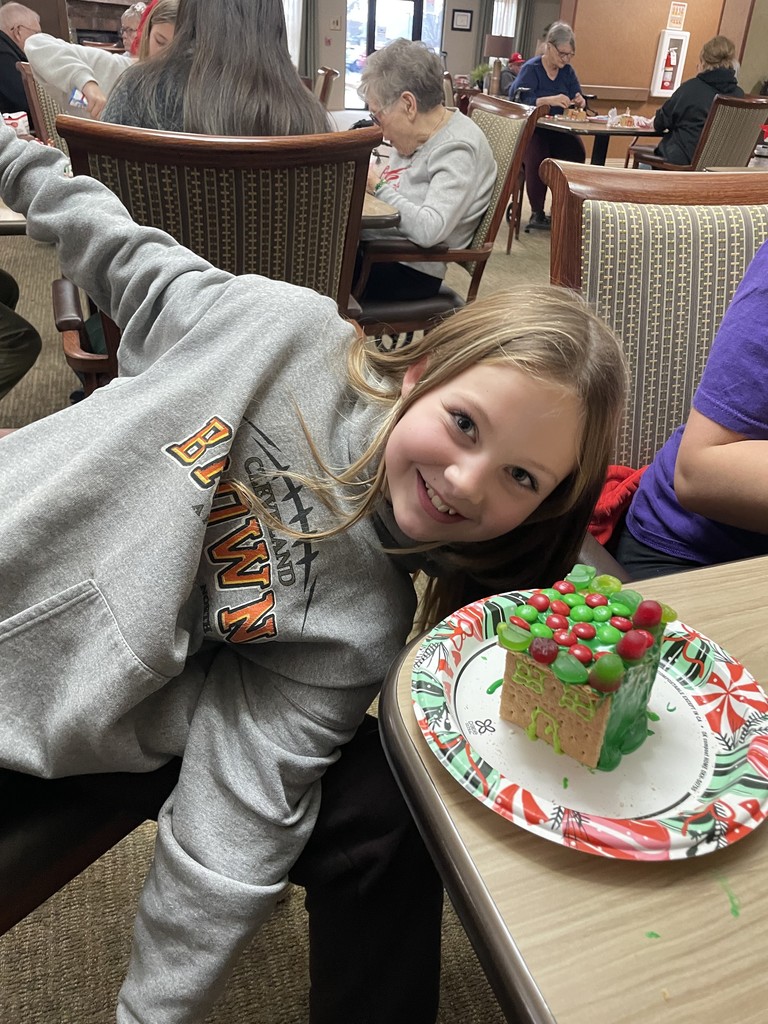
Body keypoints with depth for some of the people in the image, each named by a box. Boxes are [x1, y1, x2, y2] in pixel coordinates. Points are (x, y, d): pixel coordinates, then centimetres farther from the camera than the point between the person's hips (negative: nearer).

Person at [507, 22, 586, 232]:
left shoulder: (567, 71, 13)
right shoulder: (531, 69, -4)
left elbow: (578, 98, 14)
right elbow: (518, 100, -19)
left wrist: (579, 102, -12)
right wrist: (550, 100, -32)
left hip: (558, 132, 5)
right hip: (531, 131, -5)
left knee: (576, 150, -27)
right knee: (538, 155, -37)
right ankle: (537, 213, -23)